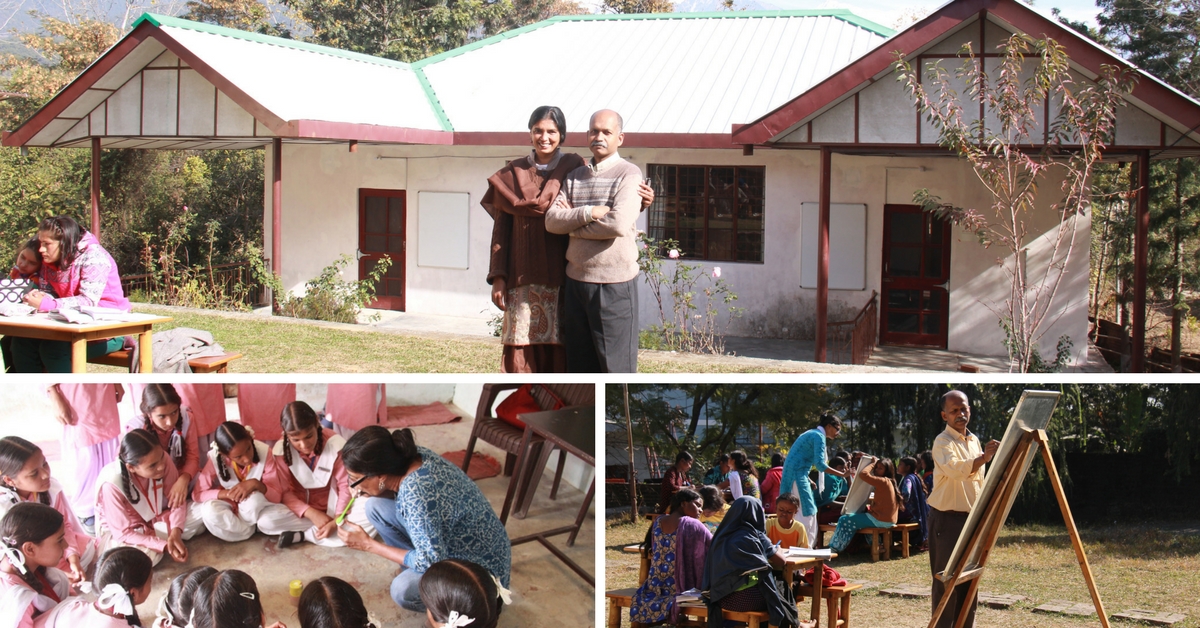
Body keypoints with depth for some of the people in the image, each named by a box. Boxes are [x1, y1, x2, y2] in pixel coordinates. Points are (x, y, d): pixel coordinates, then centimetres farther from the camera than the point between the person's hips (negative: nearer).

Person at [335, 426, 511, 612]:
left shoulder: (416, 493, -35)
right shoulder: (413, 456, -11)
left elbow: (431, 563, -29)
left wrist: (369, 545, -20)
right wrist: (369, 491, -8)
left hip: (481, 566, -8)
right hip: (450, 543, 8)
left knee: (404, 589, -32)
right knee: (375, 506, -2)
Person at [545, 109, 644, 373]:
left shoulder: (629, 174, -4)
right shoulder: (575, 176, 13)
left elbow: (619, 223, -18)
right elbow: (552, 221, 1)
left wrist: (574, 225, -5)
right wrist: (589, 213, -14)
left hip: (614, 283, -5)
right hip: (576, 280, 6)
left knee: (616, 363, -1)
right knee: (579, 362, 12)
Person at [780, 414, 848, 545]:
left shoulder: (812, 434, 20)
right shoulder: (819, 436, -11)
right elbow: (820, 464, -20)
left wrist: (809, 480, 23)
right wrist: (842, 474, -17)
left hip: (793, 474, 10)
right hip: (797, 475, -10)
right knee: (806, 512, -9)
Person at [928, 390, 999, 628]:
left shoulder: (974, 440, 12)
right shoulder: (942, 442, -14)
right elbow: (955, 469, -35)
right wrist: (982, 458, -49)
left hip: (971, 518, 8)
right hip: (947, 519, -8)